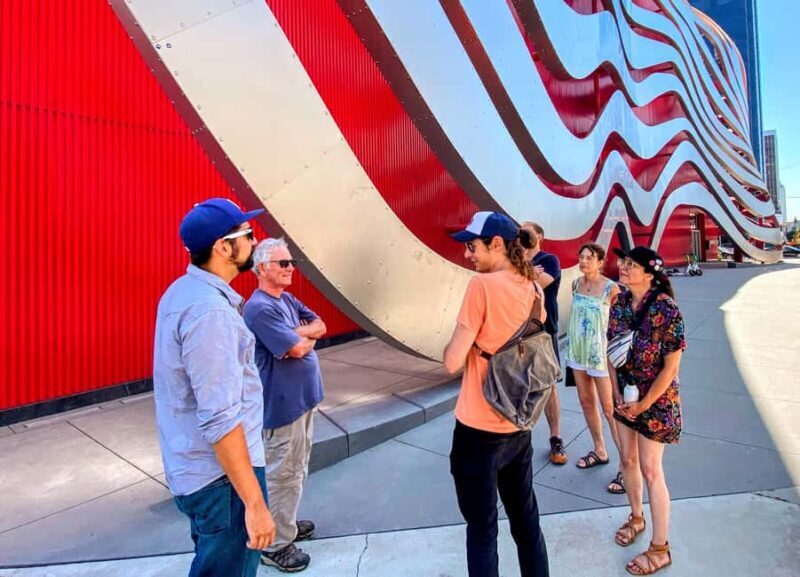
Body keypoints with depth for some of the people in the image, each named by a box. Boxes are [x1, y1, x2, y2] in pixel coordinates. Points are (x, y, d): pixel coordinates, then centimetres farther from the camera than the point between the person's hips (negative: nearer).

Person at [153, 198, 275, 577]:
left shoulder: (184, 291, 4)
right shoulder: (209, 309, -27)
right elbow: (220, 420, -29)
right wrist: (254, 503, -23)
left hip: (196, 469, 10)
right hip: (221, 476, -9)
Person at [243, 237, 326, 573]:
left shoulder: (288, 299, 9)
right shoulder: (260, 308, -21)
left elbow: (320, 326, 4)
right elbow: (297, 349, -26)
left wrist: (297, 333, -14)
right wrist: (307, 337, -5)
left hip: (302, 398, 9)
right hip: (283, 404, -9)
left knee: (296, 470, 22)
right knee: (283, 476, 5)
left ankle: (286, 523, 40)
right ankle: (276, 545, 22)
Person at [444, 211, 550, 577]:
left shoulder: (483, 285, -19)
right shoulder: (533, 289, 4)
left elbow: (453, 362, -18)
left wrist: (453, 345, 1)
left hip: (479, 430, -7)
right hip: (519, 427, 7)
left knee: (481, 529, 12)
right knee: (526, 519, 23)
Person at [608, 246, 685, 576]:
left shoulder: (665, 309, -21)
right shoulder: (619, 304, -4)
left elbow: (671, 366, -17)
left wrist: (644, 404, -14)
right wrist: (617, 394, -4)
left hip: (656, 399, -5)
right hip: (624, 395, 6)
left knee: (650, 470, 3)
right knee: (628, 460, 18)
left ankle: (660, 549, 21)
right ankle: (636, 517, 43)